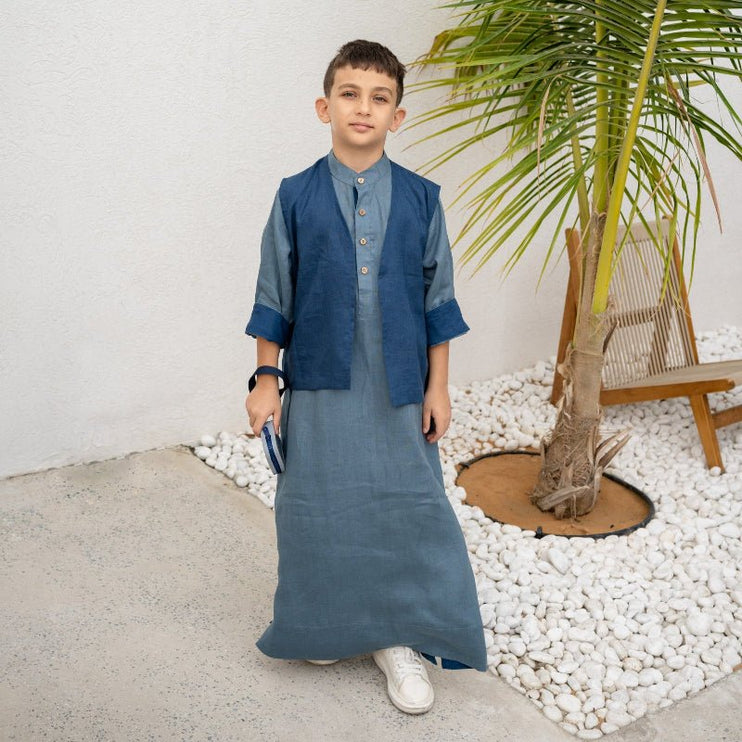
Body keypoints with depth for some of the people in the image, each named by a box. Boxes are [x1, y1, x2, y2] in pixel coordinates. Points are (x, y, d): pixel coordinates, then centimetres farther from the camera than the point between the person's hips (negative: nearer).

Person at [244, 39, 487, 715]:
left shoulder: (420, 199, 0)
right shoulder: (296, 197, -1)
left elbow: (438, 298, 3)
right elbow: (274, 298, 3)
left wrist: (438, 386, 2)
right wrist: (266, 377, 1)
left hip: (399, 388, 0)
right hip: (319, 385, 0)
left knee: (407, 507, 5)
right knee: (317, 508, 10)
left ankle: (400, 639, 23)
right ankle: (325, 626, 33)